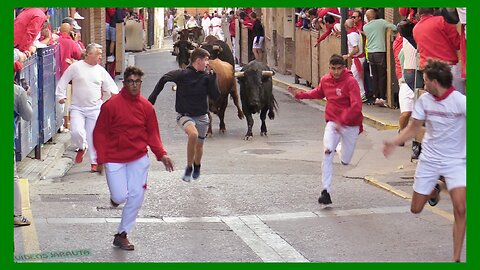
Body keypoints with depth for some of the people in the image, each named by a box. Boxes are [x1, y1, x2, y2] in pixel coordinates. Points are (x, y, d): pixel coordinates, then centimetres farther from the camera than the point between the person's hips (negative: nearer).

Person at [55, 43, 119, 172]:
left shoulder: (100, 70, 6)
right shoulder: (75, 67, -2)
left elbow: (110, 85, 13)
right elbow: (63, 82, 5)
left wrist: (115, 93, -6)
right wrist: (61, 96, 0)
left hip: (95, 108, 2)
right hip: (77, 108, -2)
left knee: (94, 136, 2)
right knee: (76, 132, -18)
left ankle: (94, 162, 16)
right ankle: (82, 147, 16)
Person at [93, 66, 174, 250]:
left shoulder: (146, 106, 1)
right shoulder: (111, 105, -10)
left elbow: (152, 133, 8)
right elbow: (100, 133, -5)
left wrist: (161, 154, -7)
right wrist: (101, 159, -11)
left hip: (139, 159, 3)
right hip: (115, 159, -3)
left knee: (136, 197, 0)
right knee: (120, 197, -8)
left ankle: (122, 235, 15)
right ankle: (115, 196, 32)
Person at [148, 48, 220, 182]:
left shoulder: (206, 77, -5)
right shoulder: (182, 74, -14)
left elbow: (215, 96, -9)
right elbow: (164, 79, -2)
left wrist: (212, 78, -18)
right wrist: (152, 98, -1)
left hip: (201, 117, 4)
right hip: (184, 115, -4)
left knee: (199, 145, 14)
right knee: (193, 134, -32)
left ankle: (197, 166, 49)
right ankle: (189, 167, -15)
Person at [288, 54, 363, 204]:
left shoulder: (351, 82, -15)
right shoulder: (325, 81, 2)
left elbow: (356, 106, -22)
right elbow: (318, 93, 26)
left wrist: (342, 122, -29)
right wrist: (300, 95, 15)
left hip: (350, 125, -2)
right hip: (332, 123, 3)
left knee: (345, 161, 8)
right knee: (327, 153, -19)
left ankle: (344, 148, 48)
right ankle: (326, 192, -18)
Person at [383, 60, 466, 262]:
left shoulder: (460, 101, -19)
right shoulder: (424, 100, -2)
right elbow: (413, 128, 10)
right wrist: (394, 142, -2)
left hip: (455, 162, -5)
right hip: (429, 160, 5)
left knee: (460, 209, -19)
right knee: (416, 209, 10)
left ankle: (456, 258, -6)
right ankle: (434, 191, 45)